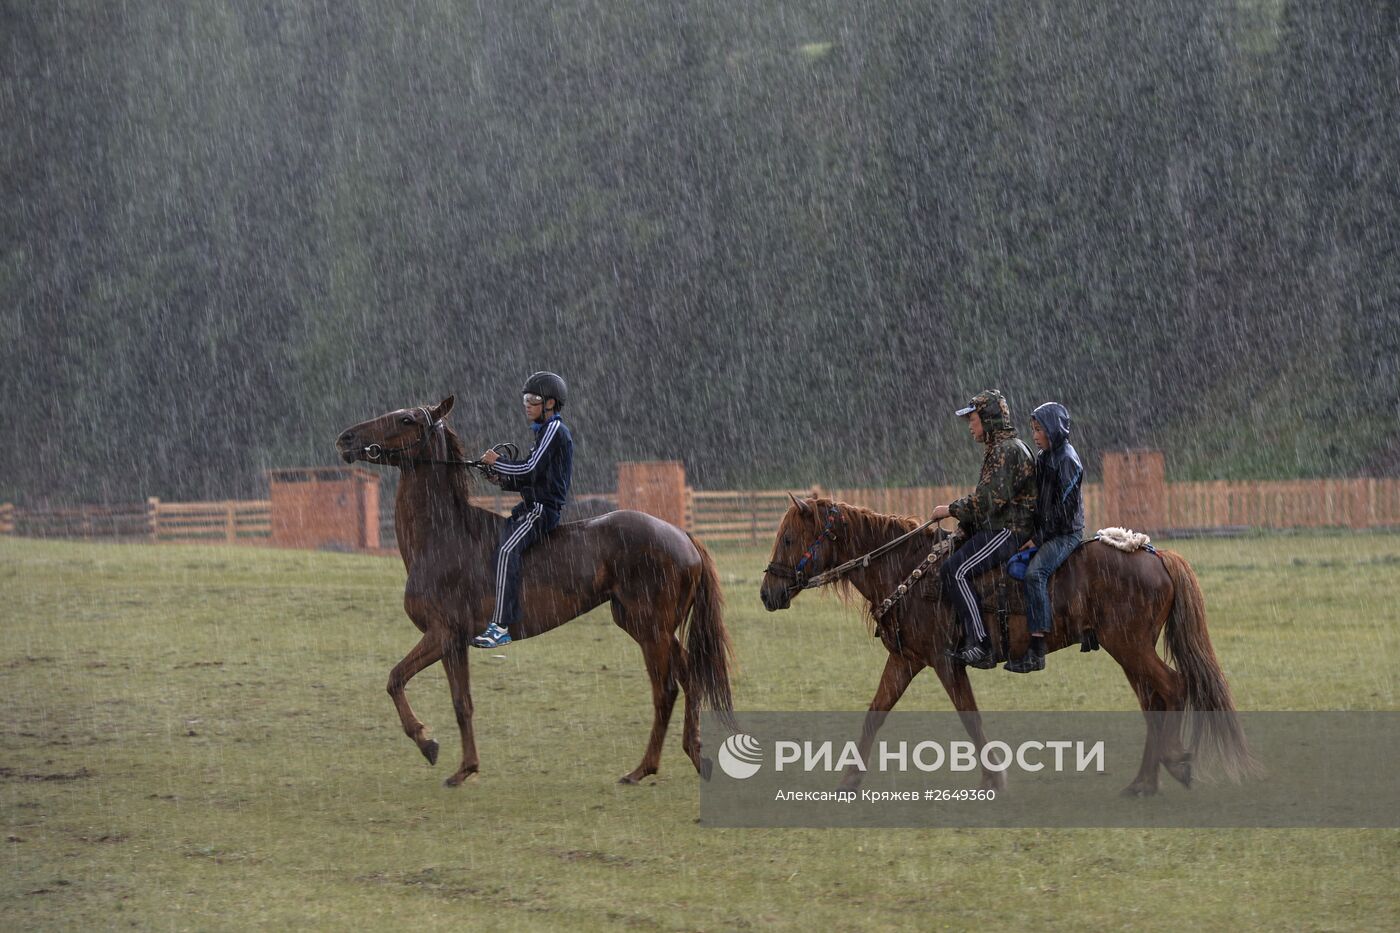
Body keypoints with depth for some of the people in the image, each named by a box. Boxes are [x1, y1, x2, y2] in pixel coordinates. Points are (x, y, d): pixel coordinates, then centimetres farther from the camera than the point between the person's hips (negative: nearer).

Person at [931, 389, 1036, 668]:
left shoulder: (1008, 450, -14)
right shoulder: (999, 449, 20)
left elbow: (992, 499, -22)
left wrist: (952, 509, -13)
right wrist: (963, 527, 13)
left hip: (1007, 531, -11)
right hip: (994, 529, 11)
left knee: (954, 571, -23)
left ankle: (979, 647, -27)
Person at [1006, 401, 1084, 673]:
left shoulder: (1067, 461, -14)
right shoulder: (1044, 457, 14)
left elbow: (1064, 508, -17)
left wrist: (1039, 538, -16)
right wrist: (1034, 534, 8)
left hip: (1065, 534, -10)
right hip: (1047, 533, 10)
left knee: (1035, 572, -29)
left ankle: (1036, 651, -33)